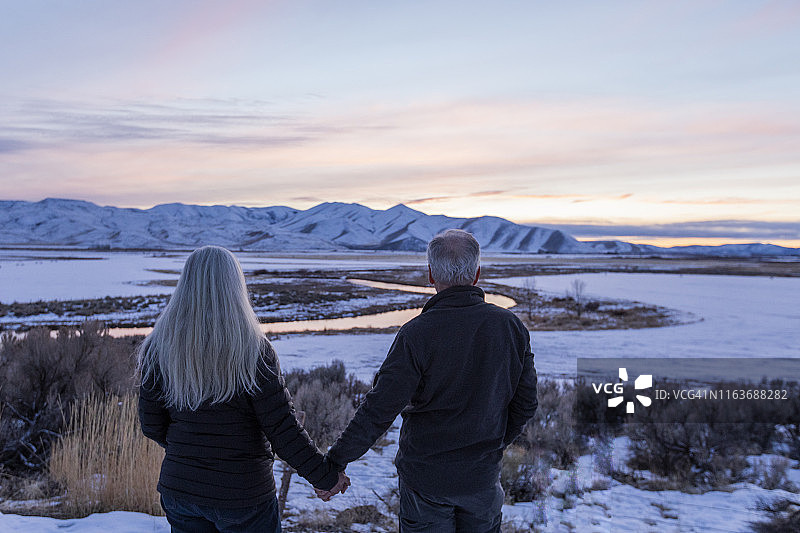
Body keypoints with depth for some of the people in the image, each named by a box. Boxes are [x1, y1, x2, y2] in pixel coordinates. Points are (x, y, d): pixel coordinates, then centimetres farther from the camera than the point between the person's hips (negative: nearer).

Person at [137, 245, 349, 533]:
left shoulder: (158, 348, -7)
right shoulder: (253, 350, -18)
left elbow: (152, 425, 1)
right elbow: (283, 431, -18)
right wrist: (326, 476, -6)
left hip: (179, 489, 4)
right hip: (242, 495, -3)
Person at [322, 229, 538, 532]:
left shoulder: (417, 334, -21)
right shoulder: (511, 327, -7)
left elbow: (379, 410, -21)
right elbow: (525, 403, 1)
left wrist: (337, 459, -10)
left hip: (426, 477, -3)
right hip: (483, 475, 3)